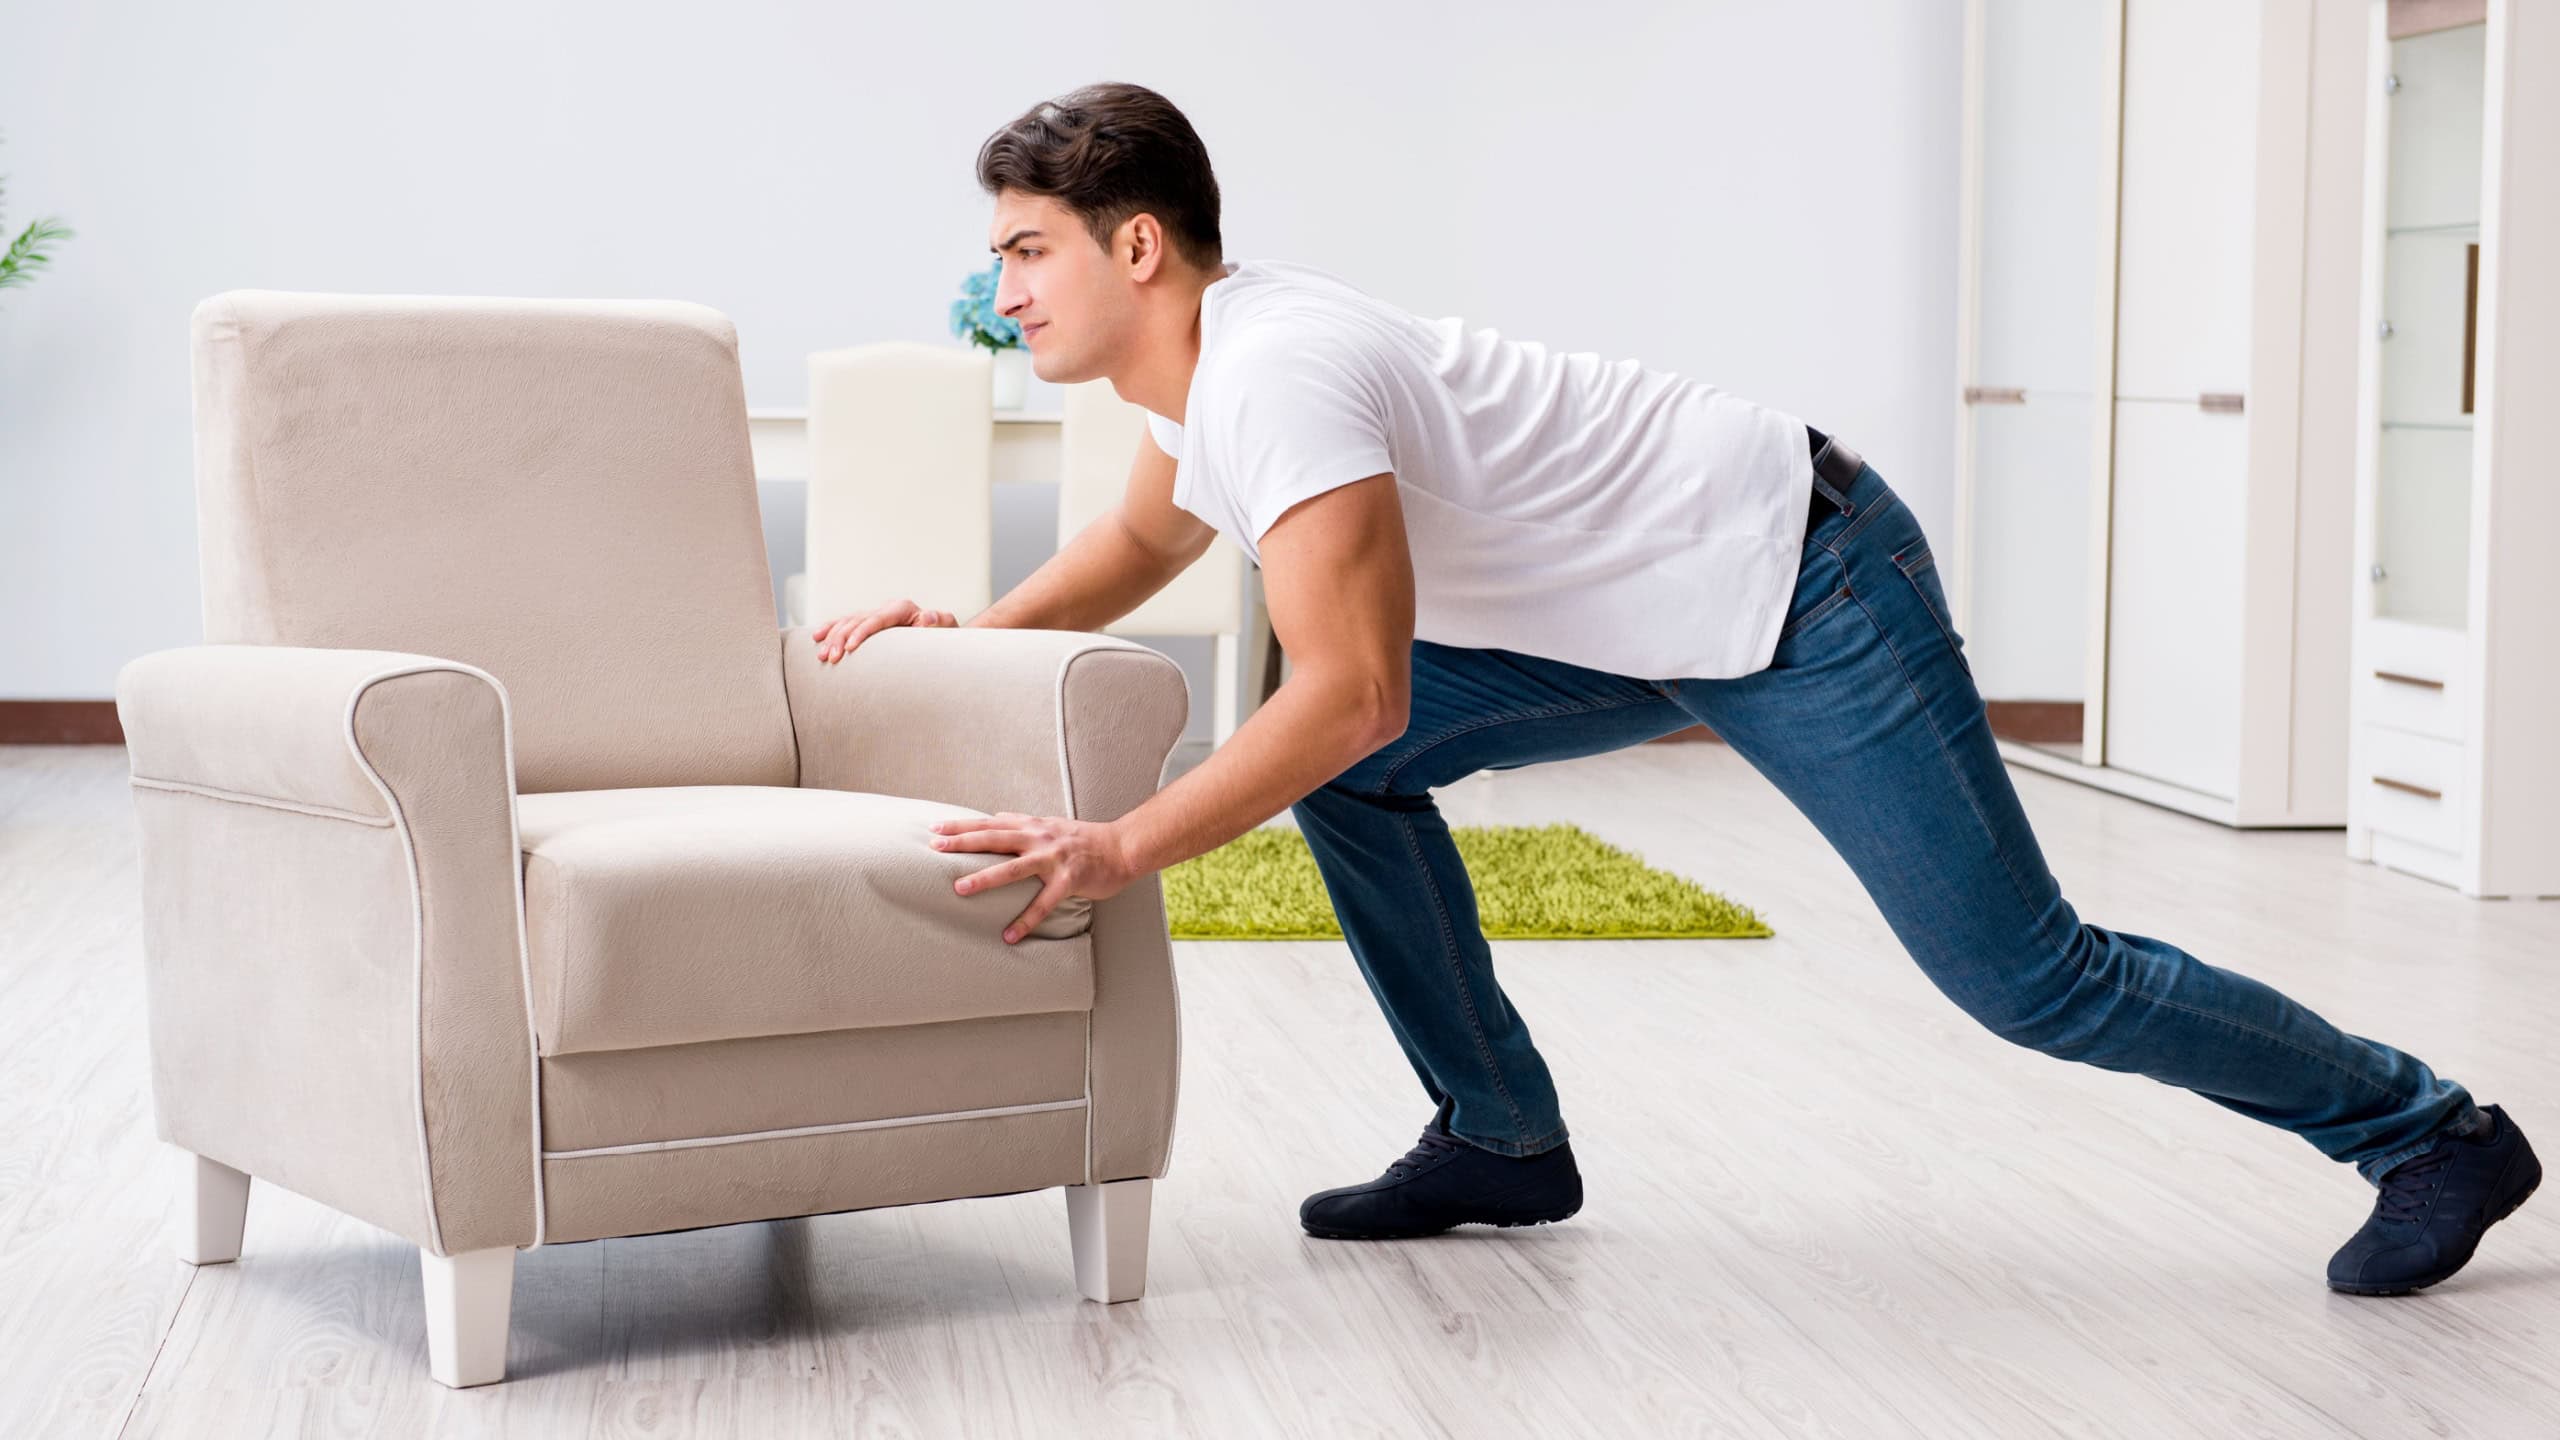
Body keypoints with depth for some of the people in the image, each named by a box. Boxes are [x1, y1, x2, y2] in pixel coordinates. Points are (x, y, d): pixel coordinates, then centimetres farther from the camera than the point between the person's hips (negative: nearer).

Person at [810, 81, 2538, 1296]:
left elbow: (1351, 690, -34)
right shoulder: (1211, 356, 5)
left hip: (1801, 583, -10)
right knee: (1343, 773, 4)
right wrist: (979, 632, 9)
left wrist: (1120, 847, -33)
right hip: (1650, 620, 10)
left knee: (2025, 975, -6)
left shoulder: (1280, 376, -26)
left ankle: (2427, 1133, 11)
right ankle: (1504, 1139, 14)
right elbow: (1145, 538, 25)